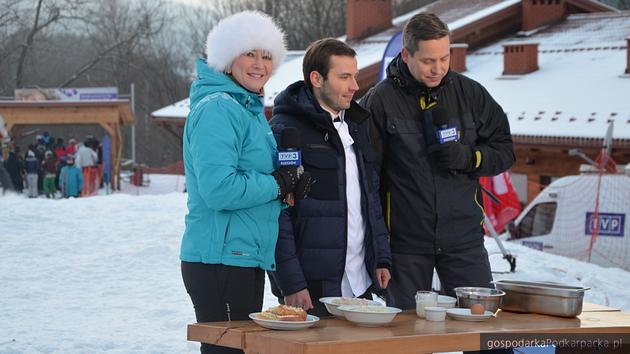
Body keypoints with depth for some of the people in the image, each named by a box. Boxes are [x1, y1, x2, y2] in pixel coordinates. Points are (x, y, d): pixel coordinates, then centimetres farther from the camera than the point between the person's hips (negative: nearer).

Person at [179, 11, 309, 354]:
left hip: (247, 259, 10)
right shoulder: (217, 109, -14)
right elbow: (218, 189, -24)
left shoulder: (250, 109, 17)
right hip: (221, 260, -10)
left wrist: (292, 185, 3)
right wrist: (277, 184, -12)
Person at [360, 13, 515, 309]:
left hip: (464, 238, 2)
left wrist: (469, 157, -12)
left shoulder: (470, 93, 5)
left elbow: (504, 151, 10)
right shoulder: (380, 101, -4)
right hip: (405, 241, -2)